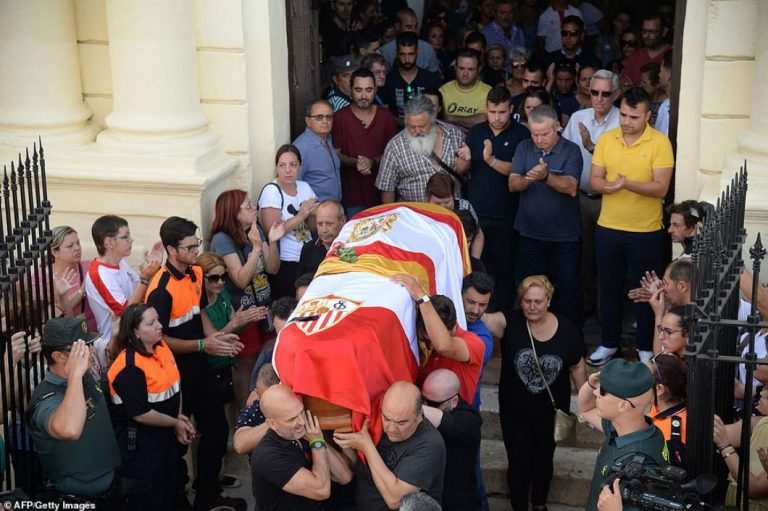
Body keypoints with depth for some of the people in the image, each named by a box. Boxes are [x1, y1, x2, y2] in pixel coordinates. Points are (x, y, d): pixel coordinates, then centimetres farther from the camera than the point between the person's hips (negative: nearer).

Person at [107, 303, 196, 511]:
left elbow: (174, 385, 15)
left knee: (168, 491, 21)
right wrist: (176, 423, -12)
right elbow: (141, 414, -24)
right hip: (139, 443, -8)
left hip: (165, 435, 8)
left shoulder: (161, 347, 0)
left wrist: (179, 416, 2)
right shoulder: (130, 367, -25)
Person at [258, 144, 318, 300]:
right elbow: (272, 232, -20)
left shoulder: (304, 187, 6)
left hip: (307, 258, 6)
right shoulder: (271, 191, -13)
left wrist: (312, 214, -7)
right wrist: (300, 216, -22)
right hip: (285, 264, -6)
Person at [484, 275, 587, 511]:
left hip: (551, 411, 2)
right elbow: (483, 319, -39)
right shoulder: (510, 322, -18)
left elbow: (577, 367, 1)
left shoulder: (566, 329, -12)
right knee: (519, 463, 9)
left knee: (543, 460, 22)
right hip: (515, 411, -2)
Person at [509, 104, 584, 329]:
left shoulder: (571, 151, -8)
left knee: (568, 289, 6)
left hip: (565, 235, -3)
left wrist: (546, 176, -38)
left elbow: (571, 188, -21)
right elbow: (512, 184, -6)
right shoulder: (524, 148, 2)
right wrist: (527, 180, -28)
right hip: (530, 233, 3)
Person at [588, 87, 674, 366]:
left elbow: (661, 188, -16)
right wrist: (608, 186, -22)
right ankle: (609, 343, 29)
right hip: (608, 228, 3)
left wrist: (628, 184, -31)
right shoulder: (606, 140, 1)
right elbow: (594, 180, 0)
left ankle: (646, 348, 22)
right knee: (609, 287, 14)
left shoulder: (660, 143, -10)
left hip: (646, 231, -3)